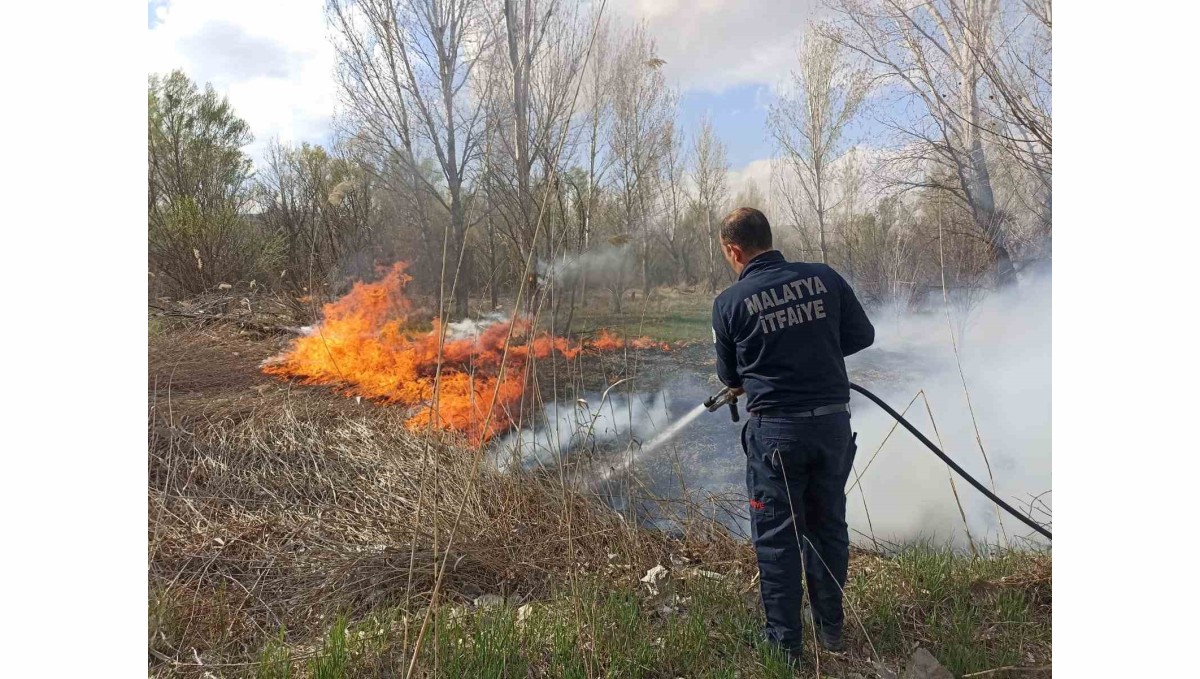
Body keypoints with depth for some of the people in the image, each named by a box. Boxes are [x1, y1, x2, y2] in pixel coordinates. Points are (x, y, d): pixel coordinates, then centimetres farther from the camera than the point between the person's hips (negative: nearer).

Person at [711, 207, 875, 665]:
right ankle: (831, 629, 34)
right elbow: (862, 335, 7)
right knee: (828, 524, 19)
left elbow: (730, 377, 3)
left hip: (776, 430, -4)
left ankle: (785, 643, 20)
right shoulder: (825, 278, -2)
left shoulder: (730, 303, -9)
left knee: (776, 537, 9)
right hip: (834, 421, 4)